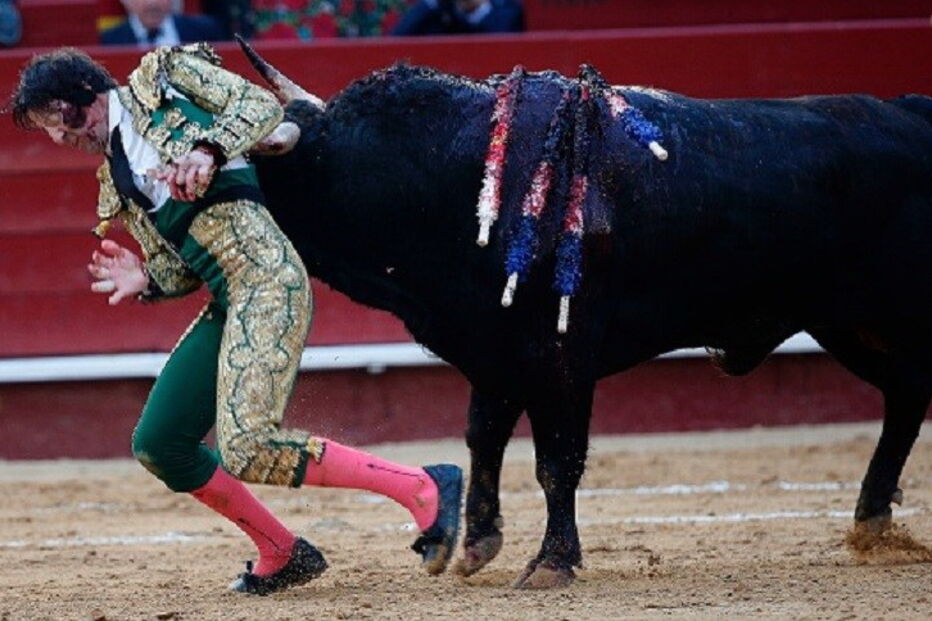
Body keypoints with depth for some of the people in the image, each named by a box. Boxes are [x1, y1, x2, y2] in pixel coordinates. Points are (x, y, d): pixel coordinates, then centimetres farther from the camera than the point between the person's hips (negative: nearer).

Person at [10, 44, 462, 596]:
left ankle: (426, 491, -15)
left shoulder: (161, 77, 7)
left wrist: (207, 149, -21)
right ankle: (281, 555, 20)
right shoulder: (116, 182, 24)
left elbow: (263, 105, -5)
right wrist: (146, 280, 0)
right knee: (157, 446, 7)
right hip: (224, 304, 9)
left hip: (265, 276, -9)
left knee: (248, 451, -21)